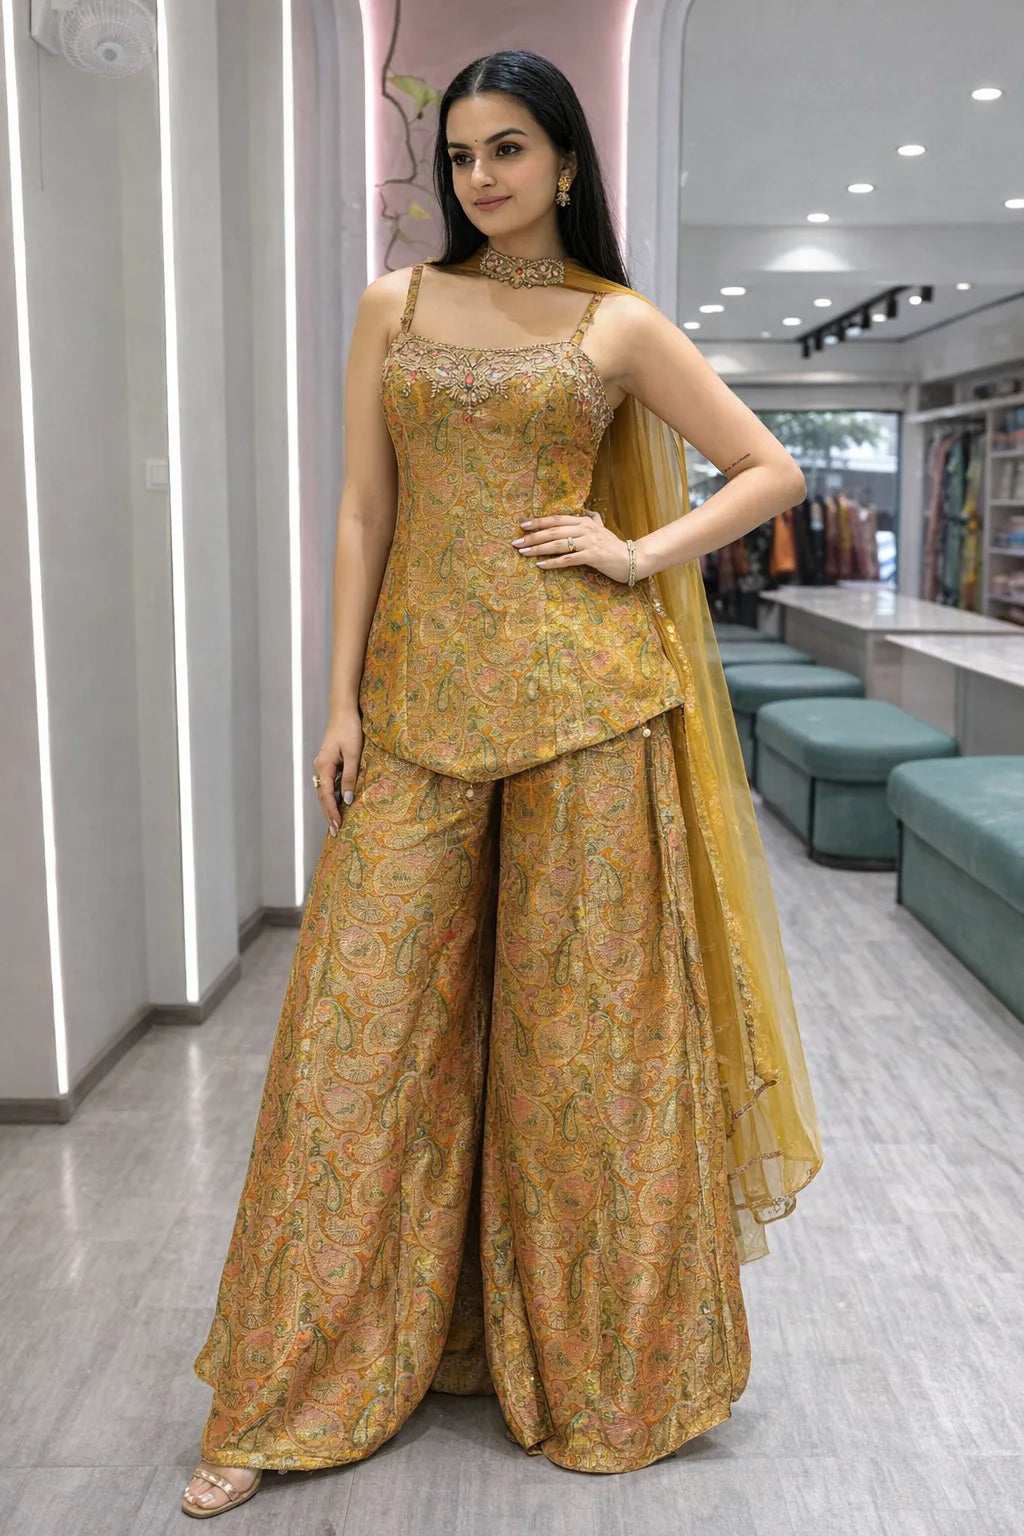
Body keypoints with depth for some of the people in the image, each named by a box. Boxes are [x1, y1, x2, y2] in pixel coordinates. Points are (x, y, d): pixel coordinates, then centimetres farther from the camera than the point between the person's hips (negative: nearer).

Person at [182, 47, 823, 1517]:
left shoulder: (620, 325, 7)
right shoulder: (394, 305, 12)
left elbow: (773, 470, 10)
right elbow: (364, 512, 7)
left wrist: (641, 554, -3)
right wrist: (343, 704, 1)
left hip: (581, 702, -1)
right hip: (421, 698, 2)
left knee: (578, 1021, 4)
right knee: (366, 1022, 2)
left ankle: (591, 1363, 24)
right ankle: (290, 1394, 16)